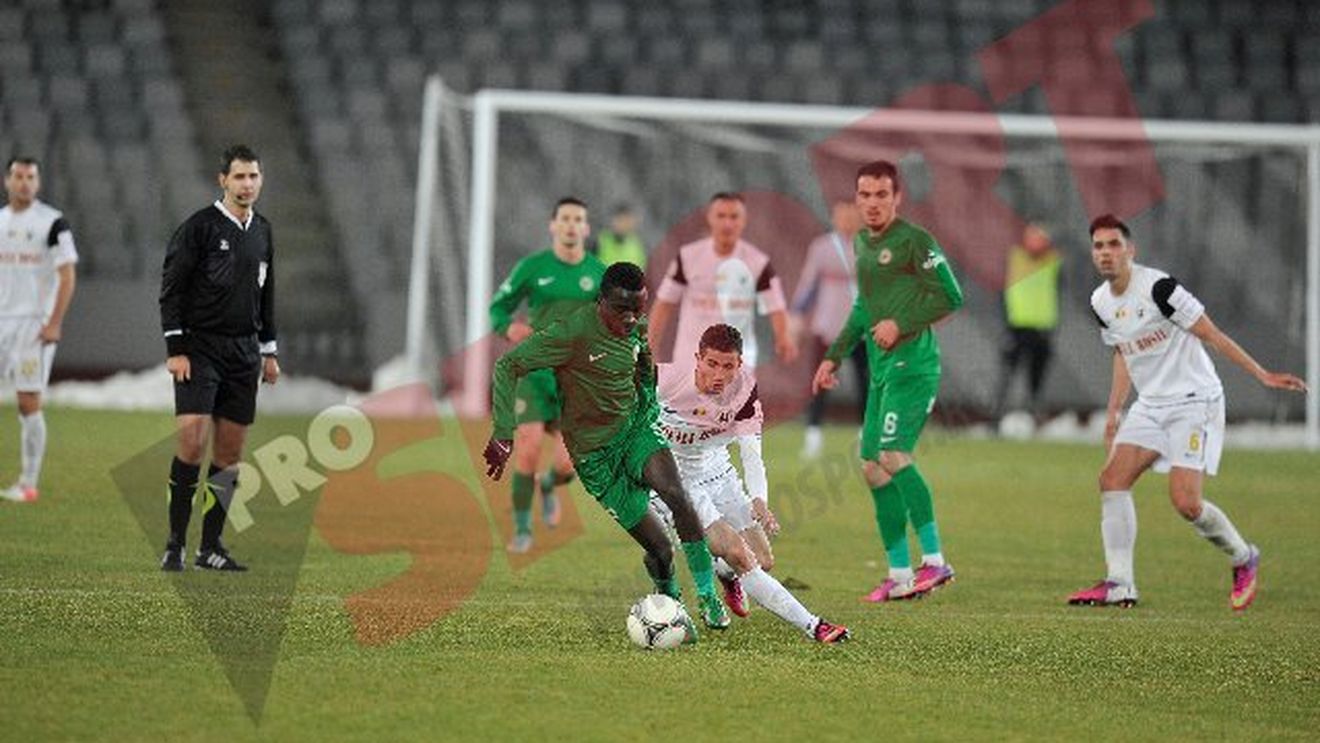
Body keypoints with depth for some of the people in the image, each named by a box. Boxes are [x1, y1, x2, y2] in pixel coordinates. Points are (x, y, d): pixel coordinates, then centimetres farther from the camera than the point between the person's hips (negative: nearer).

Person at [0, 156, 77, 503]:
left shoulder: (53, 222, -5)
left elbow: (67, 275, -7)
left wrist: (54, 323, -15)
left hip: (35, 324, -5)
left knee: (29, 403, -5)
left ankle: (28, 483, 2)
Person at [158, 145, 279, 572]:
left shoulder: (262, 232, 14)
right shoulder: (199, 227, -6)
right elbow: (171, 289, -7)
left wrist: (268, 351, 18)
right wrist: (175, 349, -13)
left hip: (244, 353, 6)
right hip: (200, 347, -6)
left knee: (230, 452, 4)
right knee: (192, 443, -14)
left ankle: (210, 547, 10)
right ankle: (175, 544, -8)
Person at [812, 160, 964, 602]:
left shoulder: (914, 241, -8)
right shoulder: (862, 243, 17)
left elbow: (951, 297, -11)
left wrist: (901, 325, -16)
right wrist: (834, 357, 27)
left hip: (912, 365, -9)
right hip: (881, 369, 9)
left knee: (892, 455, -20)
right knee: (873, 467, 6)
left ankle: (935, 561, -15)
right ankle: (900, 575, 11)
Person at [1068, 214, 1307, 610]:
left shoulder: (1157, 287, -18)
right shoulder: (1100, 303, 6)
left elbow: (1212, 335, -15)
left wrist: (1263, 375, -16)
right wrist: (1113, 414, 20)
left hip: (1195, 402, -7)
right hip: (1150, 405, 7)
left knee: (1185, 502, -16)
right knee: (1112, 480, -8)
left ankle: (1244, 559, 11)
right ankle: (1119, 585, -5)